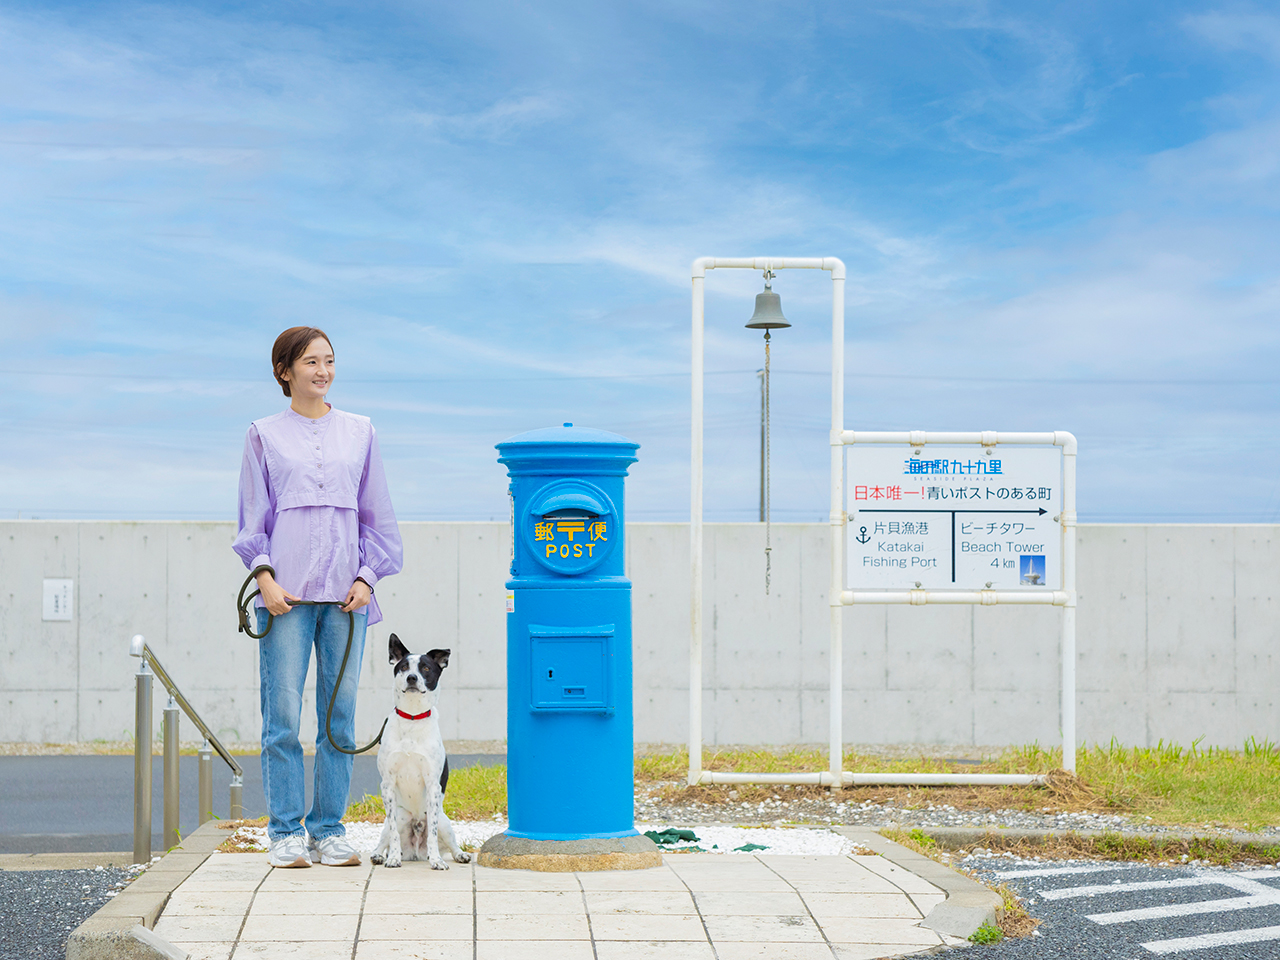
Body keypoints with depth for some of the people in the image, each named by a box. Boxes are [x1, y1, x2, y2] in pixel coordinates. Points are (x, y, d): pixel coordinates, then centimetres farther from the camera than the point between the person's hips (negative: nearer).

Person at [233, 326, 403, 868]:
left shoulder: (359, 432, 14)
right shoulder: (265, 435, 9)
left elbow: (377, 515, 14)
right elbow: (253, 515, 8)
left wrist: (369, 576, 2)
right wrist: (264, 576, -6)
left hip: (346, 594, 2)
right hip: (285, 592, -2)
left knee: (340, 716, 2)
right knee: (282, 716, -6)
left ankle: (329, 831, 9)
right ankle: (285, 833, 1)